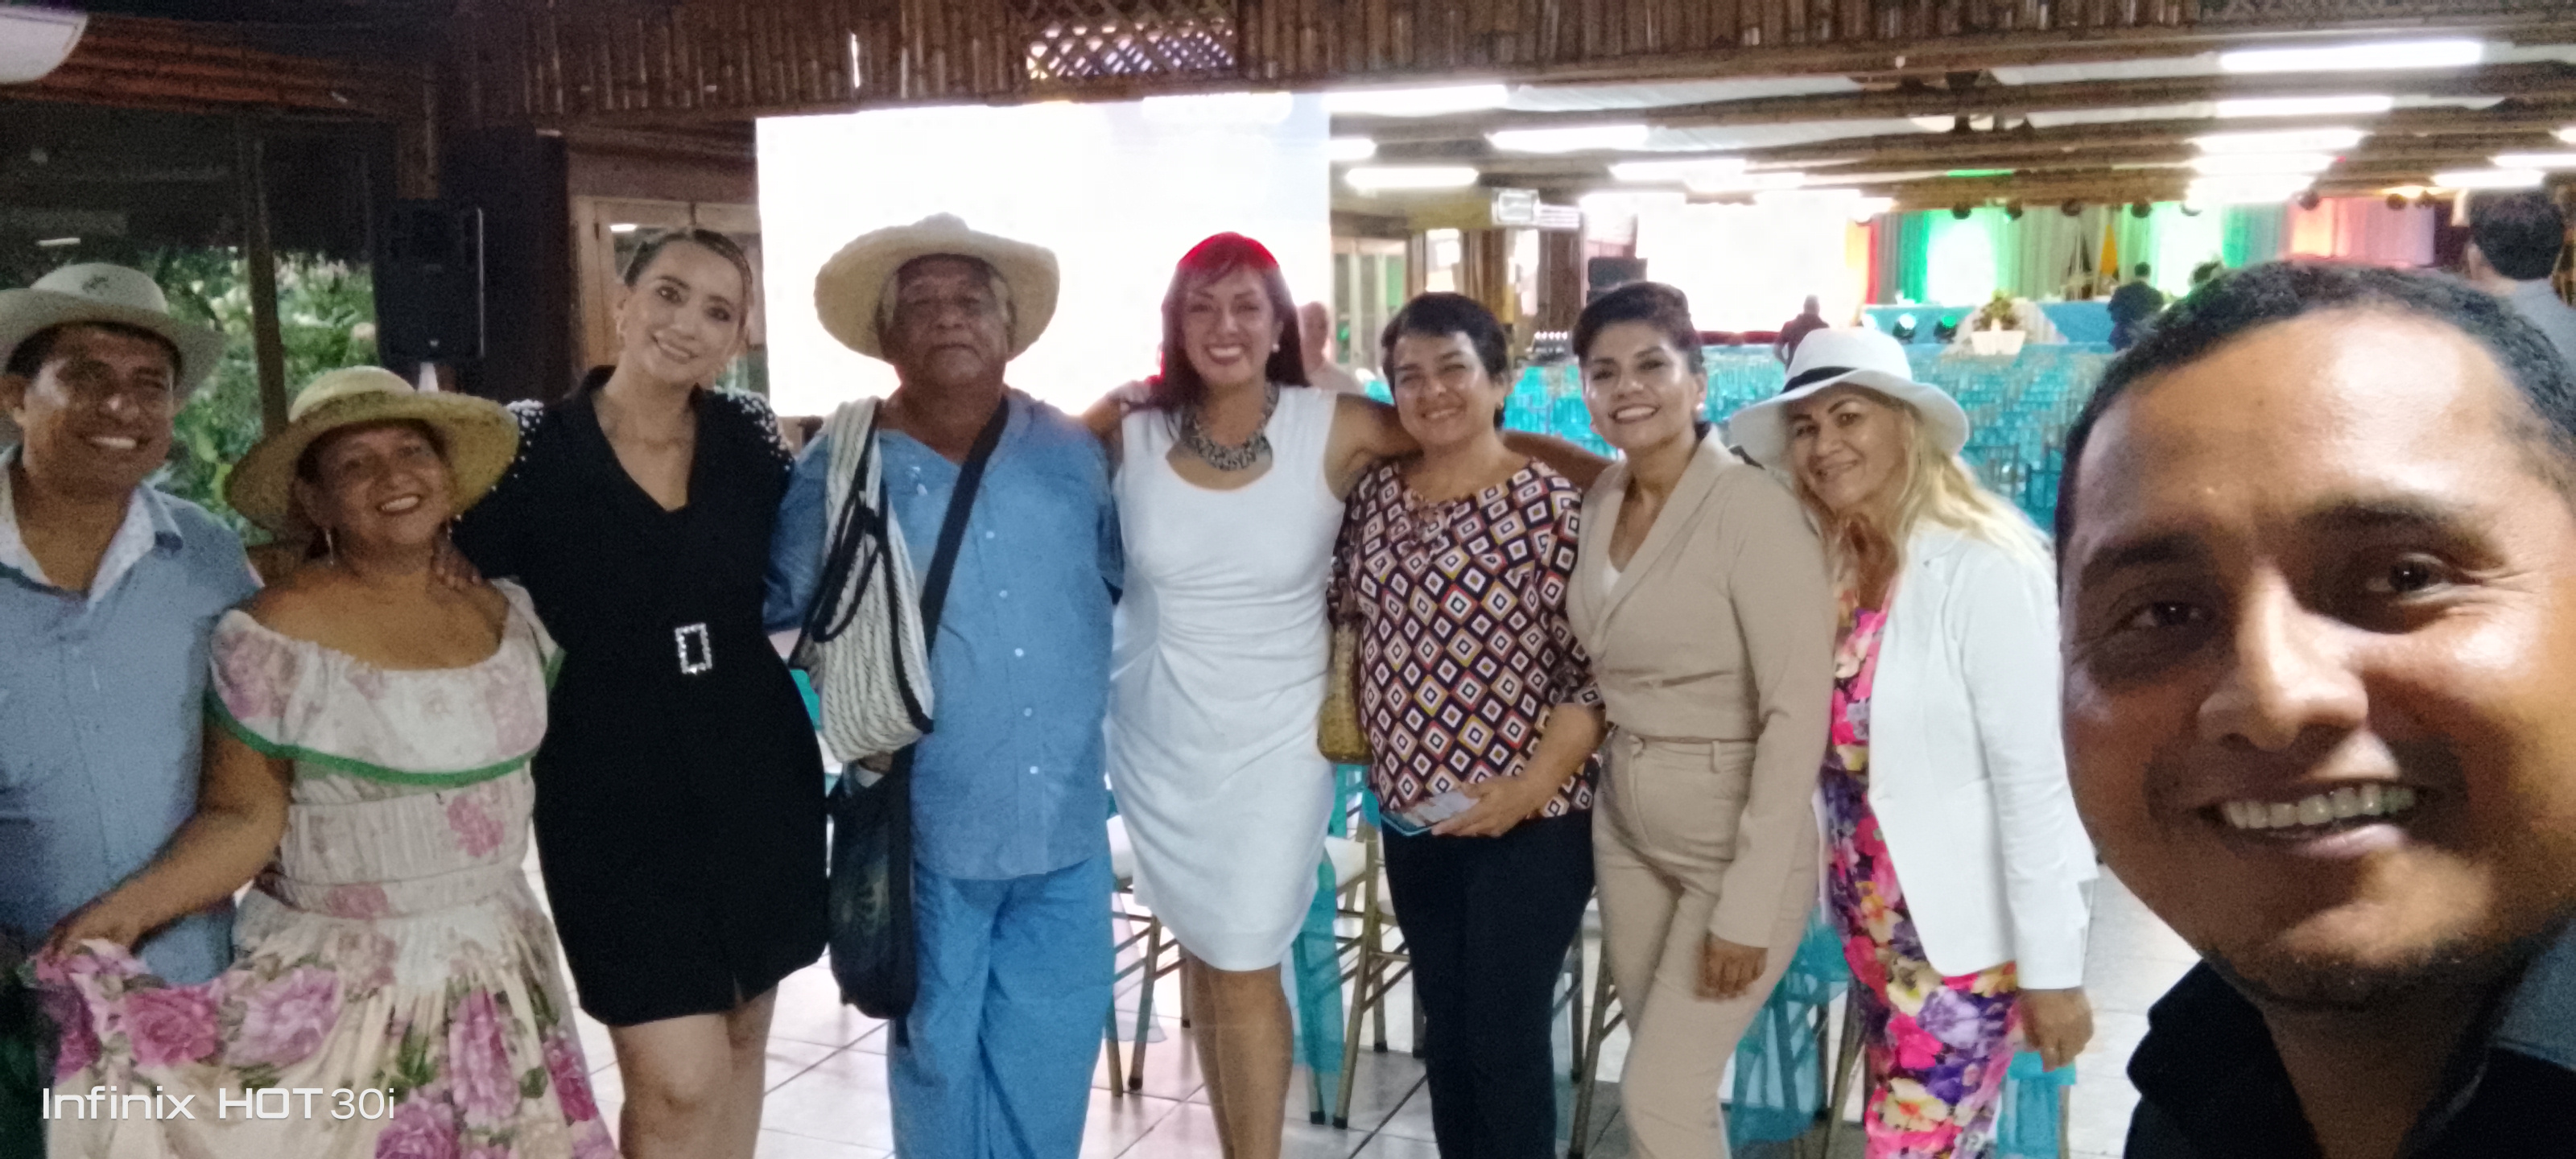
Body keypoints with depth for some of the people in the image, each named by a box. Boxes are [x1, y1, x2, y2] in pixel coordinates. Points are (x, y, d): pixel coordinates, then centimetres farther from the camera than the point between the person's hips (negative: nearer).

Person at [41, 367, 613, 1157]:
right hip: (344, 994, -5)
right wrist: (127, 906, -25)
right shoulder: (275, 638, -14)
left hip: (499, 974, 6)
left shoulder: (505, 613, 3)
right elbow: (244, 818, -13)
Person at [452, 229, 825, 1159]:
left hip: (756, 775, 4)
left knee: (741, 1039, 16)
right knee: (679, 1080, -8)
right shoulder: (533, 445, -7)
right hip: (615, 794, -4)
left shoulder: (747, 436, 2)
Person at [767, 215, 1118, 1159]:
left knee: (1053, 1047, 14)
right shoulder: (841, 466, -4)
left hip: (1066, 818, 3)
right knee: (940, 1048, 13)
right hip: (928, 828, -2)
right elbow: (772, 605, 3)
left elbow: (1125, 579, 16)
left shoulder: (1071, 451, 4)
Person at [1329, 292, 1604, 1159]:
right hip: (1411, 813, 6)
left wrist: (1532, 787, -20)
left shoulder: (1550, 501, -11)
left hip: (1526, 824, -6)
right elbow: (1345, 612, 19)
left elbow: (1594, 670, -14)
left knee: (1505, 1039, 2)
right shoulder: (1377, 492, 6)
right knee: (1443, 1034, 16)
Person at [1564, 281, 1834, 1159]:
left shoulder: (1752, 508, -20)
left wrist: (1749, 904, -21)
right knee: (1672, 1080, 16)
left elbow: (1798, 714, -21)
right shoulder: (1600, 499, 2)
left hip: (1740, 838, -7)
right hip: (1627, 825, 7)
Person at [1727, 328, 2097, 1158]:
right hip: (1874, 922, 7)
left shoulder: (1982, 566, -19)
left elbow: (2033, 777, -19)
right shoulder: (1831, 567, 2)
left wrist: (2052, 967, -18)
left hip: (1967, 926, -6)